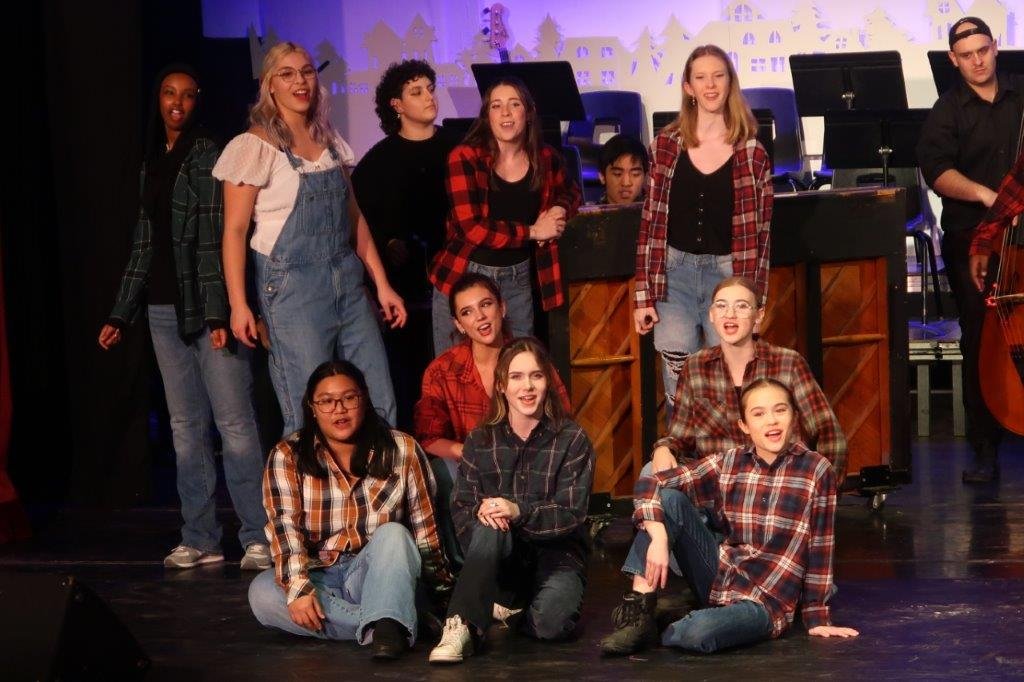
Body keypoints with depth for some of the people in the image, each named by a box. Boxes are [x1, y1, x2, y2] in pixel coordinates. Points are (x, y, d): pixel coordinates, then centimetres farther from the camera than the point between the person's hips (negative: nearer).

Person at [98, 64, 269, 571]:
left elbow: (216, 236, -11)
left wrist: (219, 311, -18)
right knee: (185, 425, 7)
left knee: (233, 420, -7)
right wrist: (121, 314, 18)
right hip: (164, 310, 7)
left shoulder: (208, 155, -4)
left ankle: (258, 537, -5)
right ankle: (200, 539, 10)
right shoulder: (153, 163, 16)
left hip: (206, 305, -7)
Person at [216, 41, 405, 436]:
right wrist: (238, 305, -13)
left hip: (348, 282, 6)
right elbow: (234, 230, -7)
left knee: (380, 409, 3)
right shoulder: (256, 145, -5)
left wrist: (382, 285, 12)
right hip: (292, 286, -6)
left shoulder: (330, 141, 12)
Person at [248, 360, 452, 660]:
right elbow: (284, 527, -12)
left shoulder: (401, 451, 1)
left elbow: (425, 526, 4)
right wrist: (297, 589, -25)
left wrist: (441, 588, 5)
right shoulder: (288, 458, -1)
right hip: (318, 579, 1)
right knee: (262, 593, -29)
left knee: (393, 534, -30)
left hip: (380, 575, 0)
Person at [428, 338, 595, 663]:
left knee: (550, 622, -33)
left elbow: (571, 514, -11)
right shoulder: (480, 441, 5)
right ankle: (461, 626, -33)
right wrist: (480, 510, -26)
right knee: (490, 527, -34)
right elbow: (461, 510, 0)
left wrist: (519, 512, -29)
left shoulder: (571, 440, -3)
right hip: (502, 561, 1)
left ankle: (507, 610, 1)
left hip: (556, 554, -1)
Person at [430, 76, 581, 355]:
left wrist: (560, 210, -1)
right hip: (465, 277, -3)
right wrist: (532, 231, -12)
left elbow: (569, 193, 23)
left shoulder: (546, 159, 1)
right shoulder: (465, 158, -11)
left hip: (517, 277, 4)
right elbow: (472, 229, -17)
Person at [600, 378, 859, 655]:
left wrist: (817, 619, -1)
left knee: (698, 633, -36)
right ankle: (639, 612, -15)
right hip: (719, 574, 4)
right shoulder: (728, 464, 1)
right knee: (669, 499, -14)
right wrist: (659, 539, -21)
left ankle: (663, 632, -1)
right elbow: (649, 485, -4)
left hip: (765, 601, -4)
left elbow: (820, 549, -3)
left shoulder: (817, 470, -8)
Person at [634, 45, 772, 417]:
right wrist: (644, 295, 0)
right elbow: (651, 221, 4)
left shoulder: (751, 152, 2)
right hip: (675, 272, 0)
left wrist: (755, 299, -3)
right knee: (678, 382, -6)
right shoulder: (667, 144, 4)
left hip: (729, 274, 0)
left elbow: (760, 231, 3)